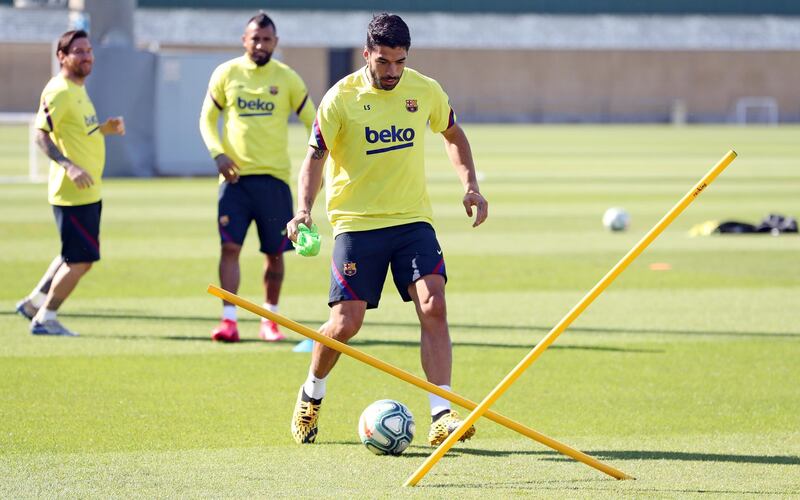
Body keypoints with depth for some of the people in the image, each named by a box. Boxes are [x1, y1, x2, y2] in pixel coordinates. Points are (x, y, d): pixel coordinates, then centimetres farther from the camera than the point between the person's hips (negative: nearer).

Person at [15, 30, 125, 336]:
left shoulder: (78, 90, 15)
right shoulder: (58, 92, -16)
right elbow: (41, 135, -24)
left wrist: (104, 129, 10)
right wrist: (68, 166, -34)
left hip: (90, 191, 10)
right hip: (73, 192, -10)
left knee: (77, 256, 19)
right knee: (81, 259, -5)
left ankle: (35, 302, 28)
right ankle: (45, 318, 6)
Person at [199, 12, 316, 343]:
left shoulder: (287, 78, 4)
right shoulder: (226, 74, 4)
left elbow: (312, 122, 9)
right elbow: (207, 119, 10)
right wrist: (217, 153, -7)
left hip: (274, 176, 0)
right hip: (235, 175, 0)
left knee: (274, 252, 5)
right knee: (230, 246, -11)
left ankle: (270, 321, 18)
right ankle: (228, 320, -10)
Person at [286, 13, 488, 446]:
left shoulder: (425, 91, 2)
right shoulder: (341, 98, -8)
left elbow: (453, 135, 19)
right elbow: (315, 156, -8)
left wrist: (470, 186, 6)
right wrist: (304, 209, -24)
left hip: (412, 219, 3)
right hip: (356, 223, -2)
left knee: (433, 307, -16)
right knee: (345, 324, -6)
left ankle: (441, 416, -16)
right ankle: (311, 395, 24)